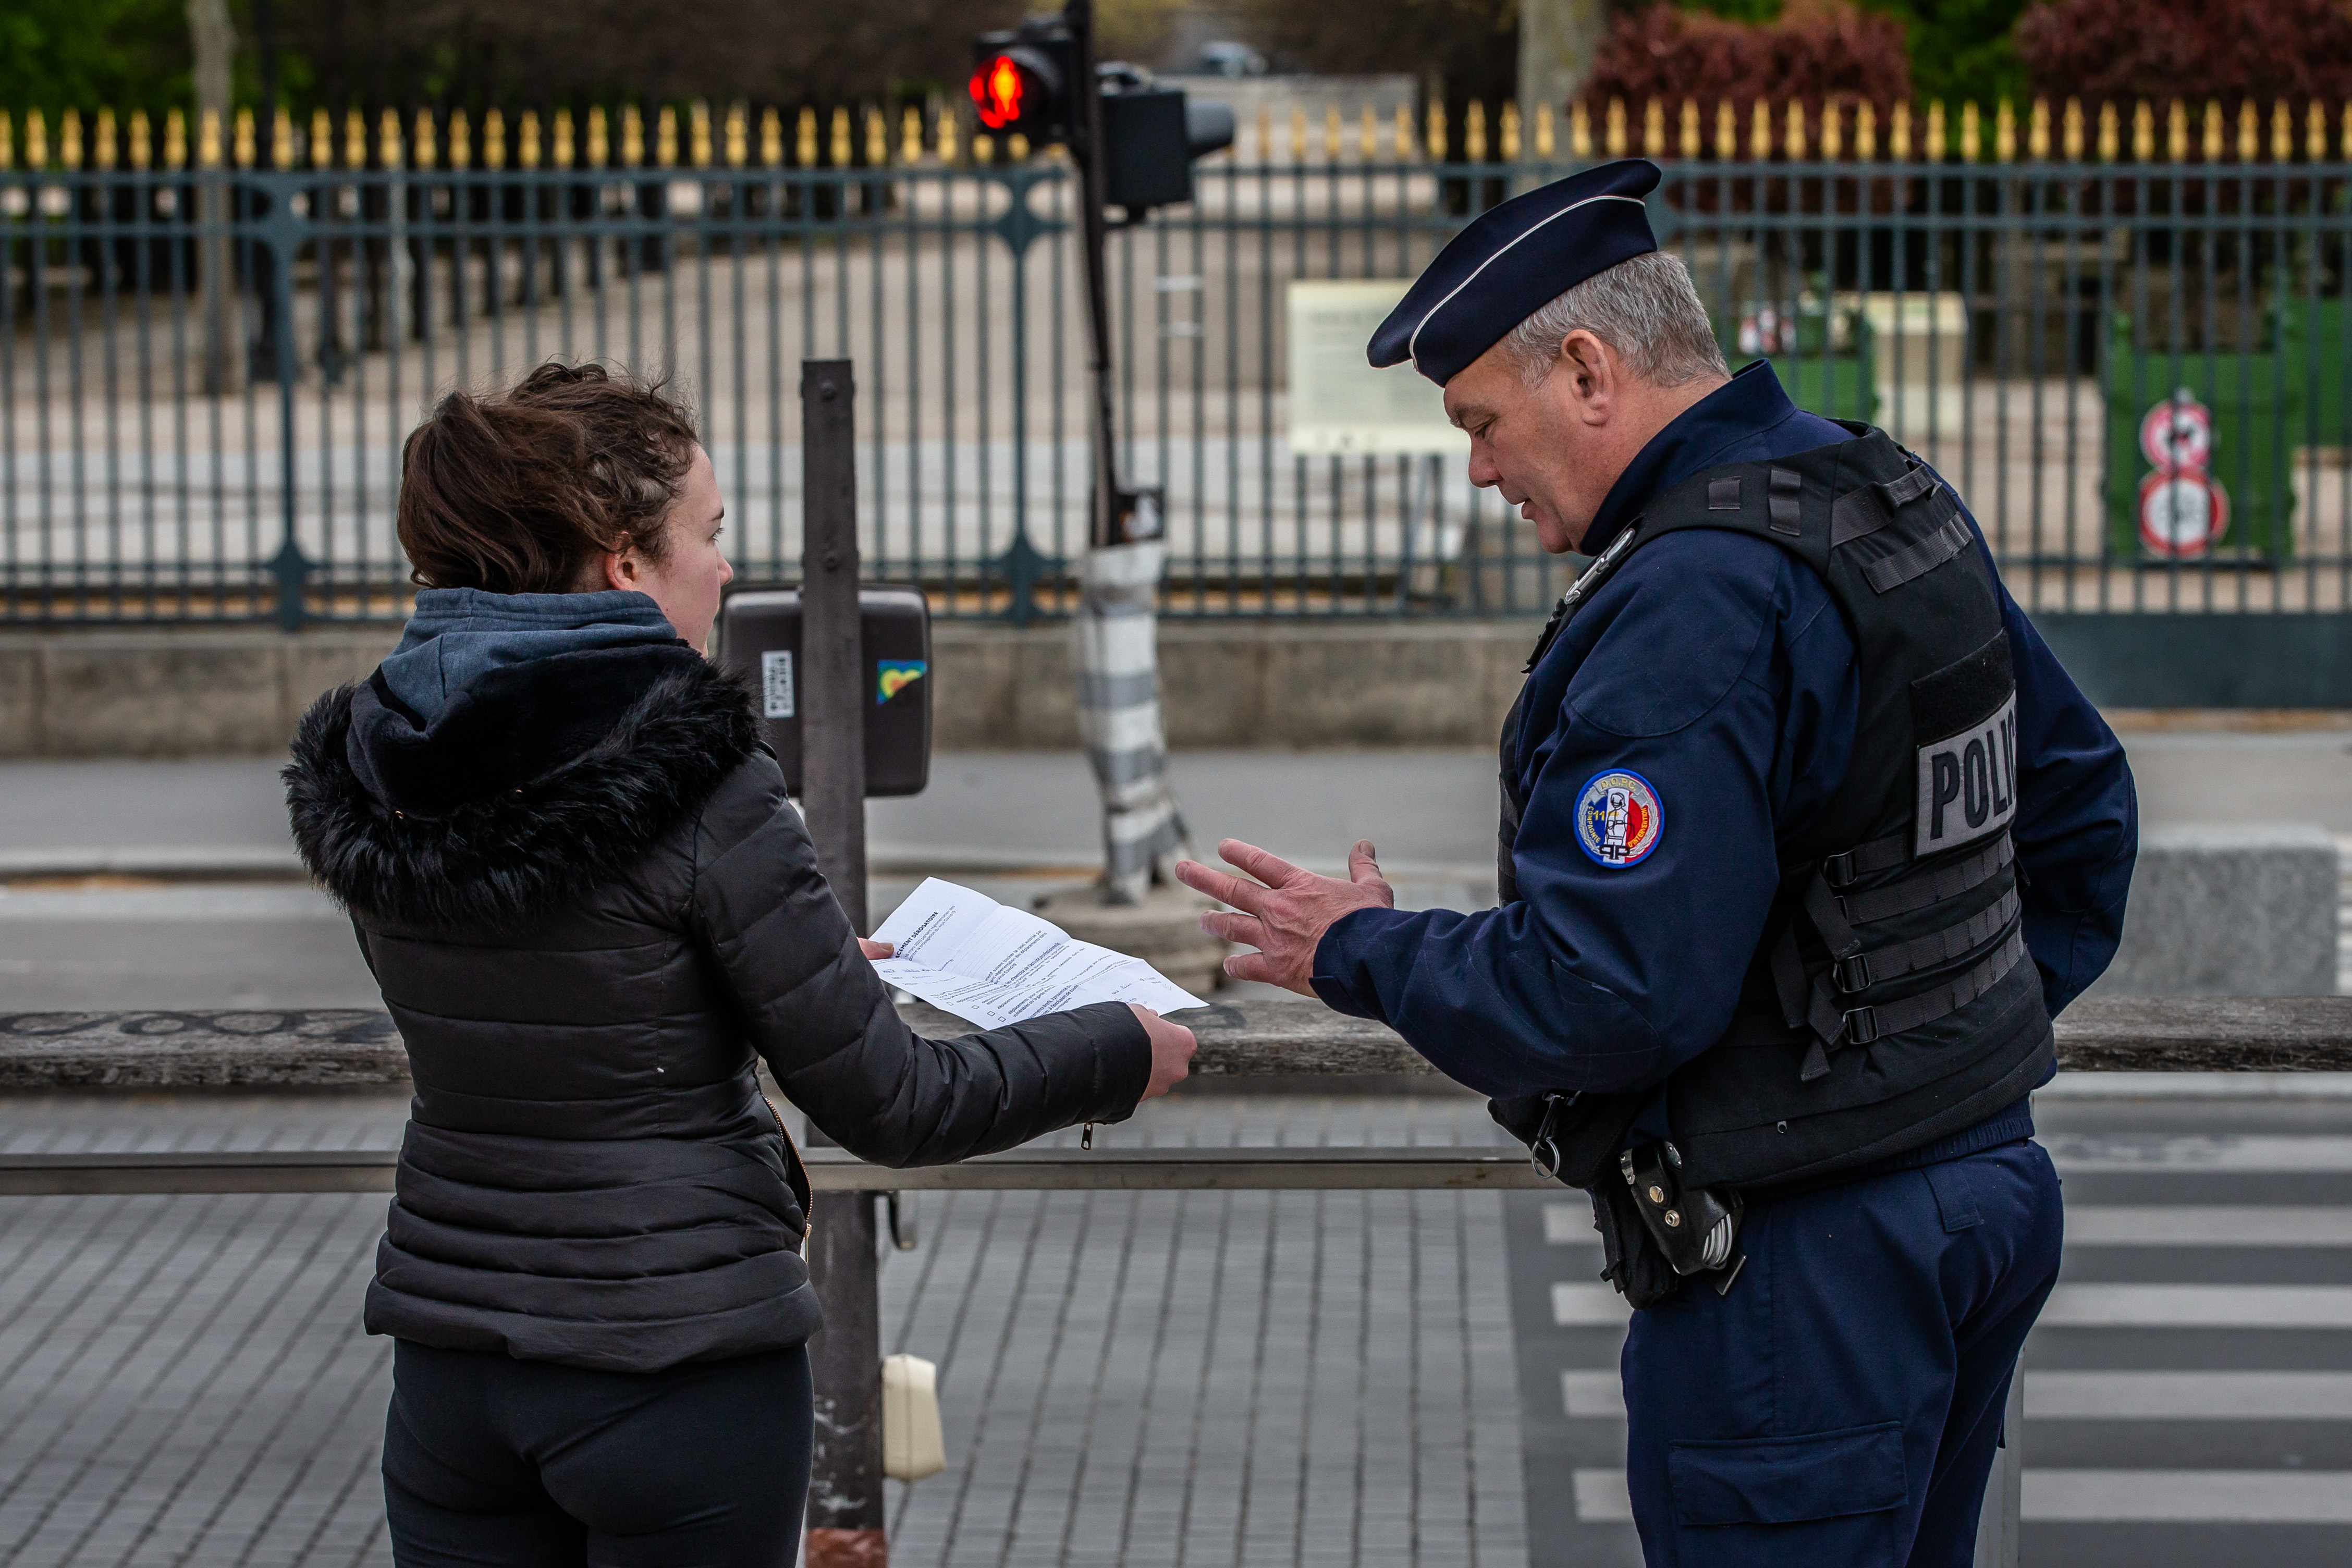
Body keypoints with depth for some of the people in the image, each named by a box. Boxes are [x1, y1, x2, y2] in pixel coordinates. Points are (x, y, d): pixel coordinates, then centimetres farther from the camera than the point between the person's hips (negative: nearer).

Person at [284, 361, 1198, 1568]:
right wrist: (1120, 1053, 2)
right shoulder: (699, 790, -17)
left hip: (449, 1366, 6)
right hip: (678, 1376, -5)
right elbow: (892, 1109, -14)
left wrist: (803, 965, 26)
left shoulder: (378, 775, 1)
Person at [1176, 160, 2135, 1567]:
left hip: (1804, 1256, -10)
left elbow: (1596, 999, -25)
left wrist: (1358, 956, -9)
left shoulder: (1694, 602, -22)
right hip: (1987, 1183, 10)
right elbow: (2081, 812, 18)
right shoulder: (1900, 503, 9)